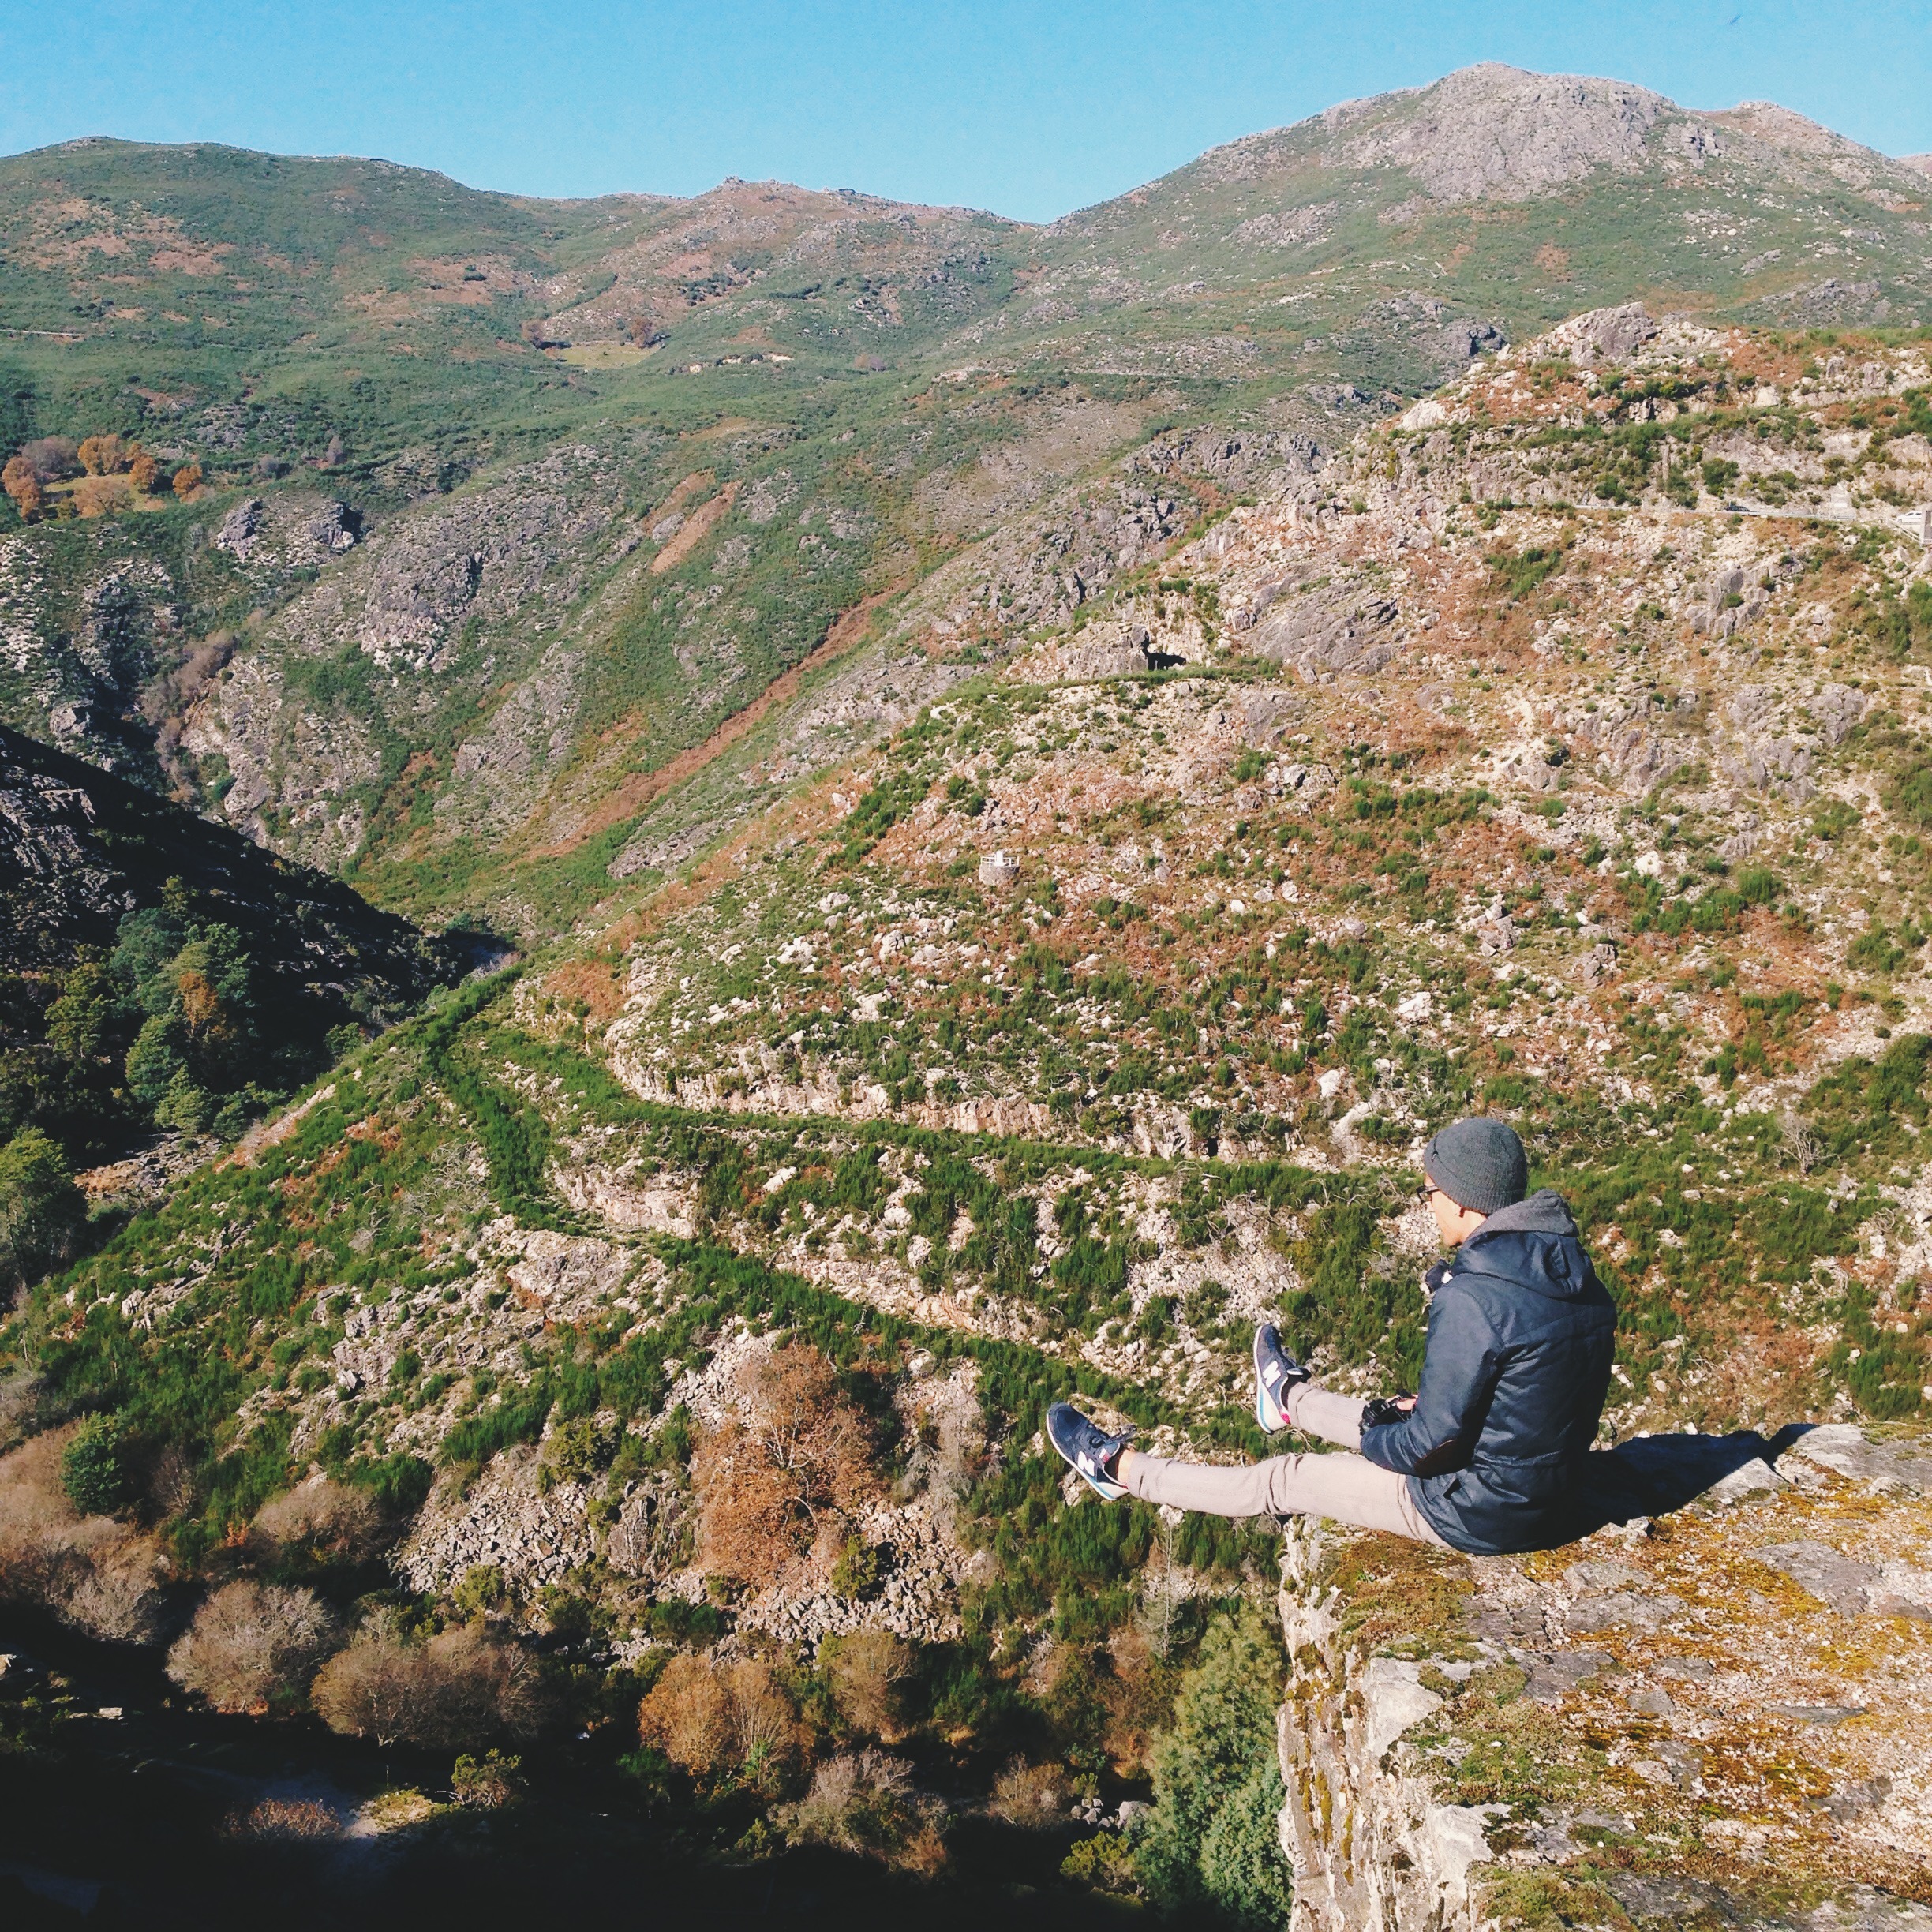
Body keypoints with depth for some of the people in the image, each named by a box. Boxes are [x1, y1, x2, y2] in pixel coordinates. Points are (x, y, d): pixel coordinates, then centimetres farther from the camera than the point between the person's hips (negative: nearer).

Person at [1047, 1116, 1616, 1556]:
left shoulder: (1473, 1299, -29)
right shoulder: (1574, 1273, -2)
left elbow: (1433, 1441, -25)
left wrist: (1375, 1440, -4)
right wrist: (1416, 1407, 10)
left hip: (1473, 1512, -8)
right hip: (1547, 1499, 8)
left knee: (1285, 1480, 8)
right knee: (1384, 1418, 33)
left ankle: (1121, 1468, 25)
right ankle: (1291, 1397, 64)